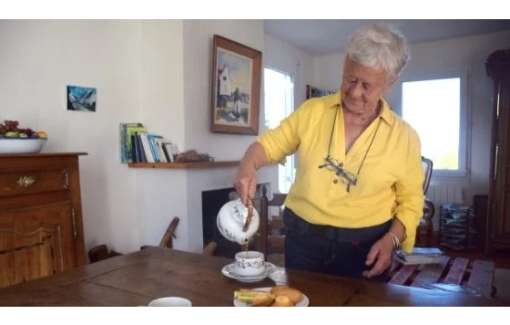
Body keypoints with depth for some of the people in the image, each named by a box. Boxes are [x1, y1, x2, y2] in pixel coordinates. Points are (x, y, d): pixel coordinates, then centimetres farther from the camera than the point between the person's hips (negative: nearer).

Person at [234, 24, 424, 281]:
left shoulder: (404, 136, -4)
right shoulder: (311, 112, -2)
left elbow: (410, 200, 3)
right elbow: (270, 143, 5)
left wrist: (391, 240, -13)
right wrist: (248, 166, -17)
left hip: (365, 247, 0)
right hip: (303, 239, 1)